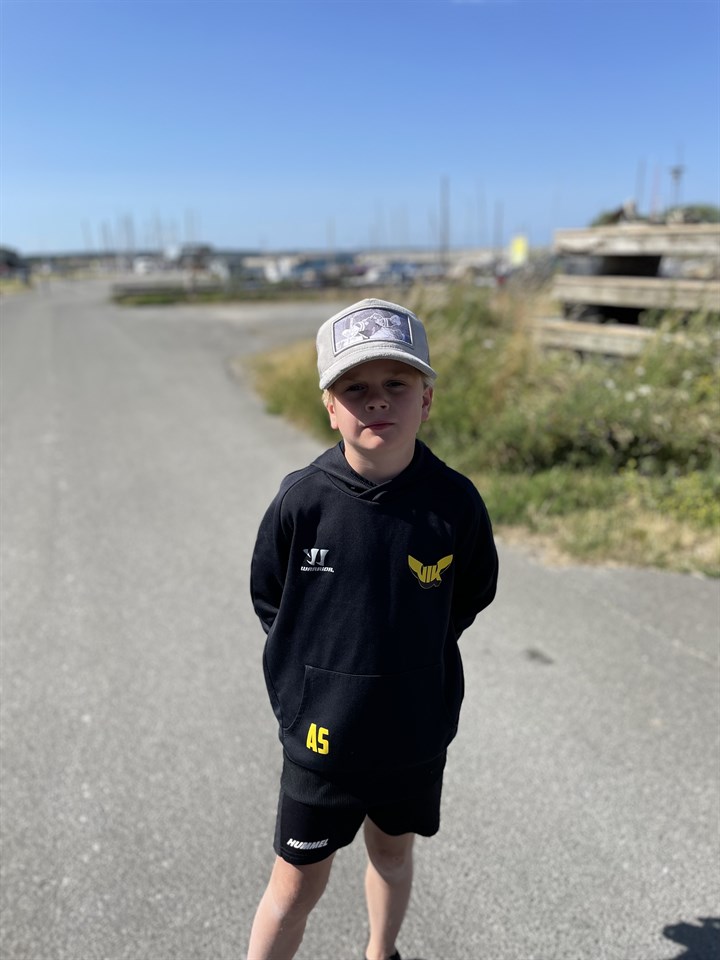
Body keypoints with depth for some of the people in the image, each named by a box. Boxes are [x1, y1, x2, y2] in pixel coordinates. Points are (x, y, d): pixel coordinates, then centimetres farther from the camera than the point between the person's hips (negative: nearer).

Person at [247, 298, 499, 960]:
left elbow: (472, 595, 2)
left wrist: (414, 654, 0)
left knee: (393, 849, 26)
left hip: (416, 733, 2)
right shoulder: (302, 500, -18)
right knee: (298, 882, 13)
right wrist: (318, 665, -2)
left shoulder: (455, 502, -16)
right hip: (321, 733, -1)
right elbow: (269, 599, -2)